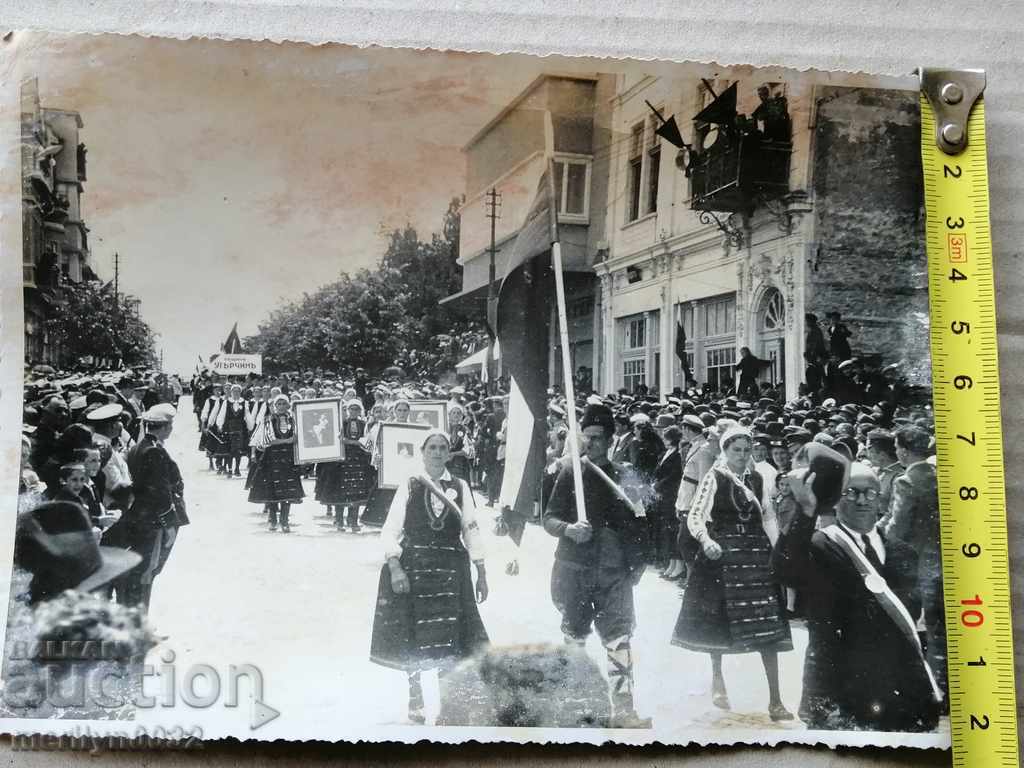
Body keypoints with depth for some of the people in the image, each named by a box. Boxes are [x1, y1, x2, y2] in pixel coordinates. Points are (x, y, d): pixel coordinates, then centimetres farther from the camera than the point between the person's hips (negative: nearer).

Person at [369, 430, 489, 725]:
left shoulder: (460, 488, 3)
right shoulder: (409, 487, -2)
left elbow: (471, 530, 6)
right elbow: (390, 531, -5)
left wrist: (481, 573, 6)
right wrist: (394, 567, -17)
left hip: (449, 570, 1)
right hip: (412, 567, -1)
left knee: (449, 638, 2)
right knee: (412, 638, 6)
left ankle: (447, 703, 18)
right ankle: (415, 699, 26)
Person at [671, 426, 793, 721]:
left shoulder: (757, 479, 8)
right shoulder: (714, 478, -5)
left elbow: (765, 518, 15)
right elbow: (694, 516, -11)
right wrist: (705, 539, -30)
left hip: (756, 553, 3)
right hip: (721, 552, -3)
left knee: (766, 626, -4)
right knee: (719, 619, 8)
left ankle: (775, 700, -3)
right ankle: (717, 678, 33)